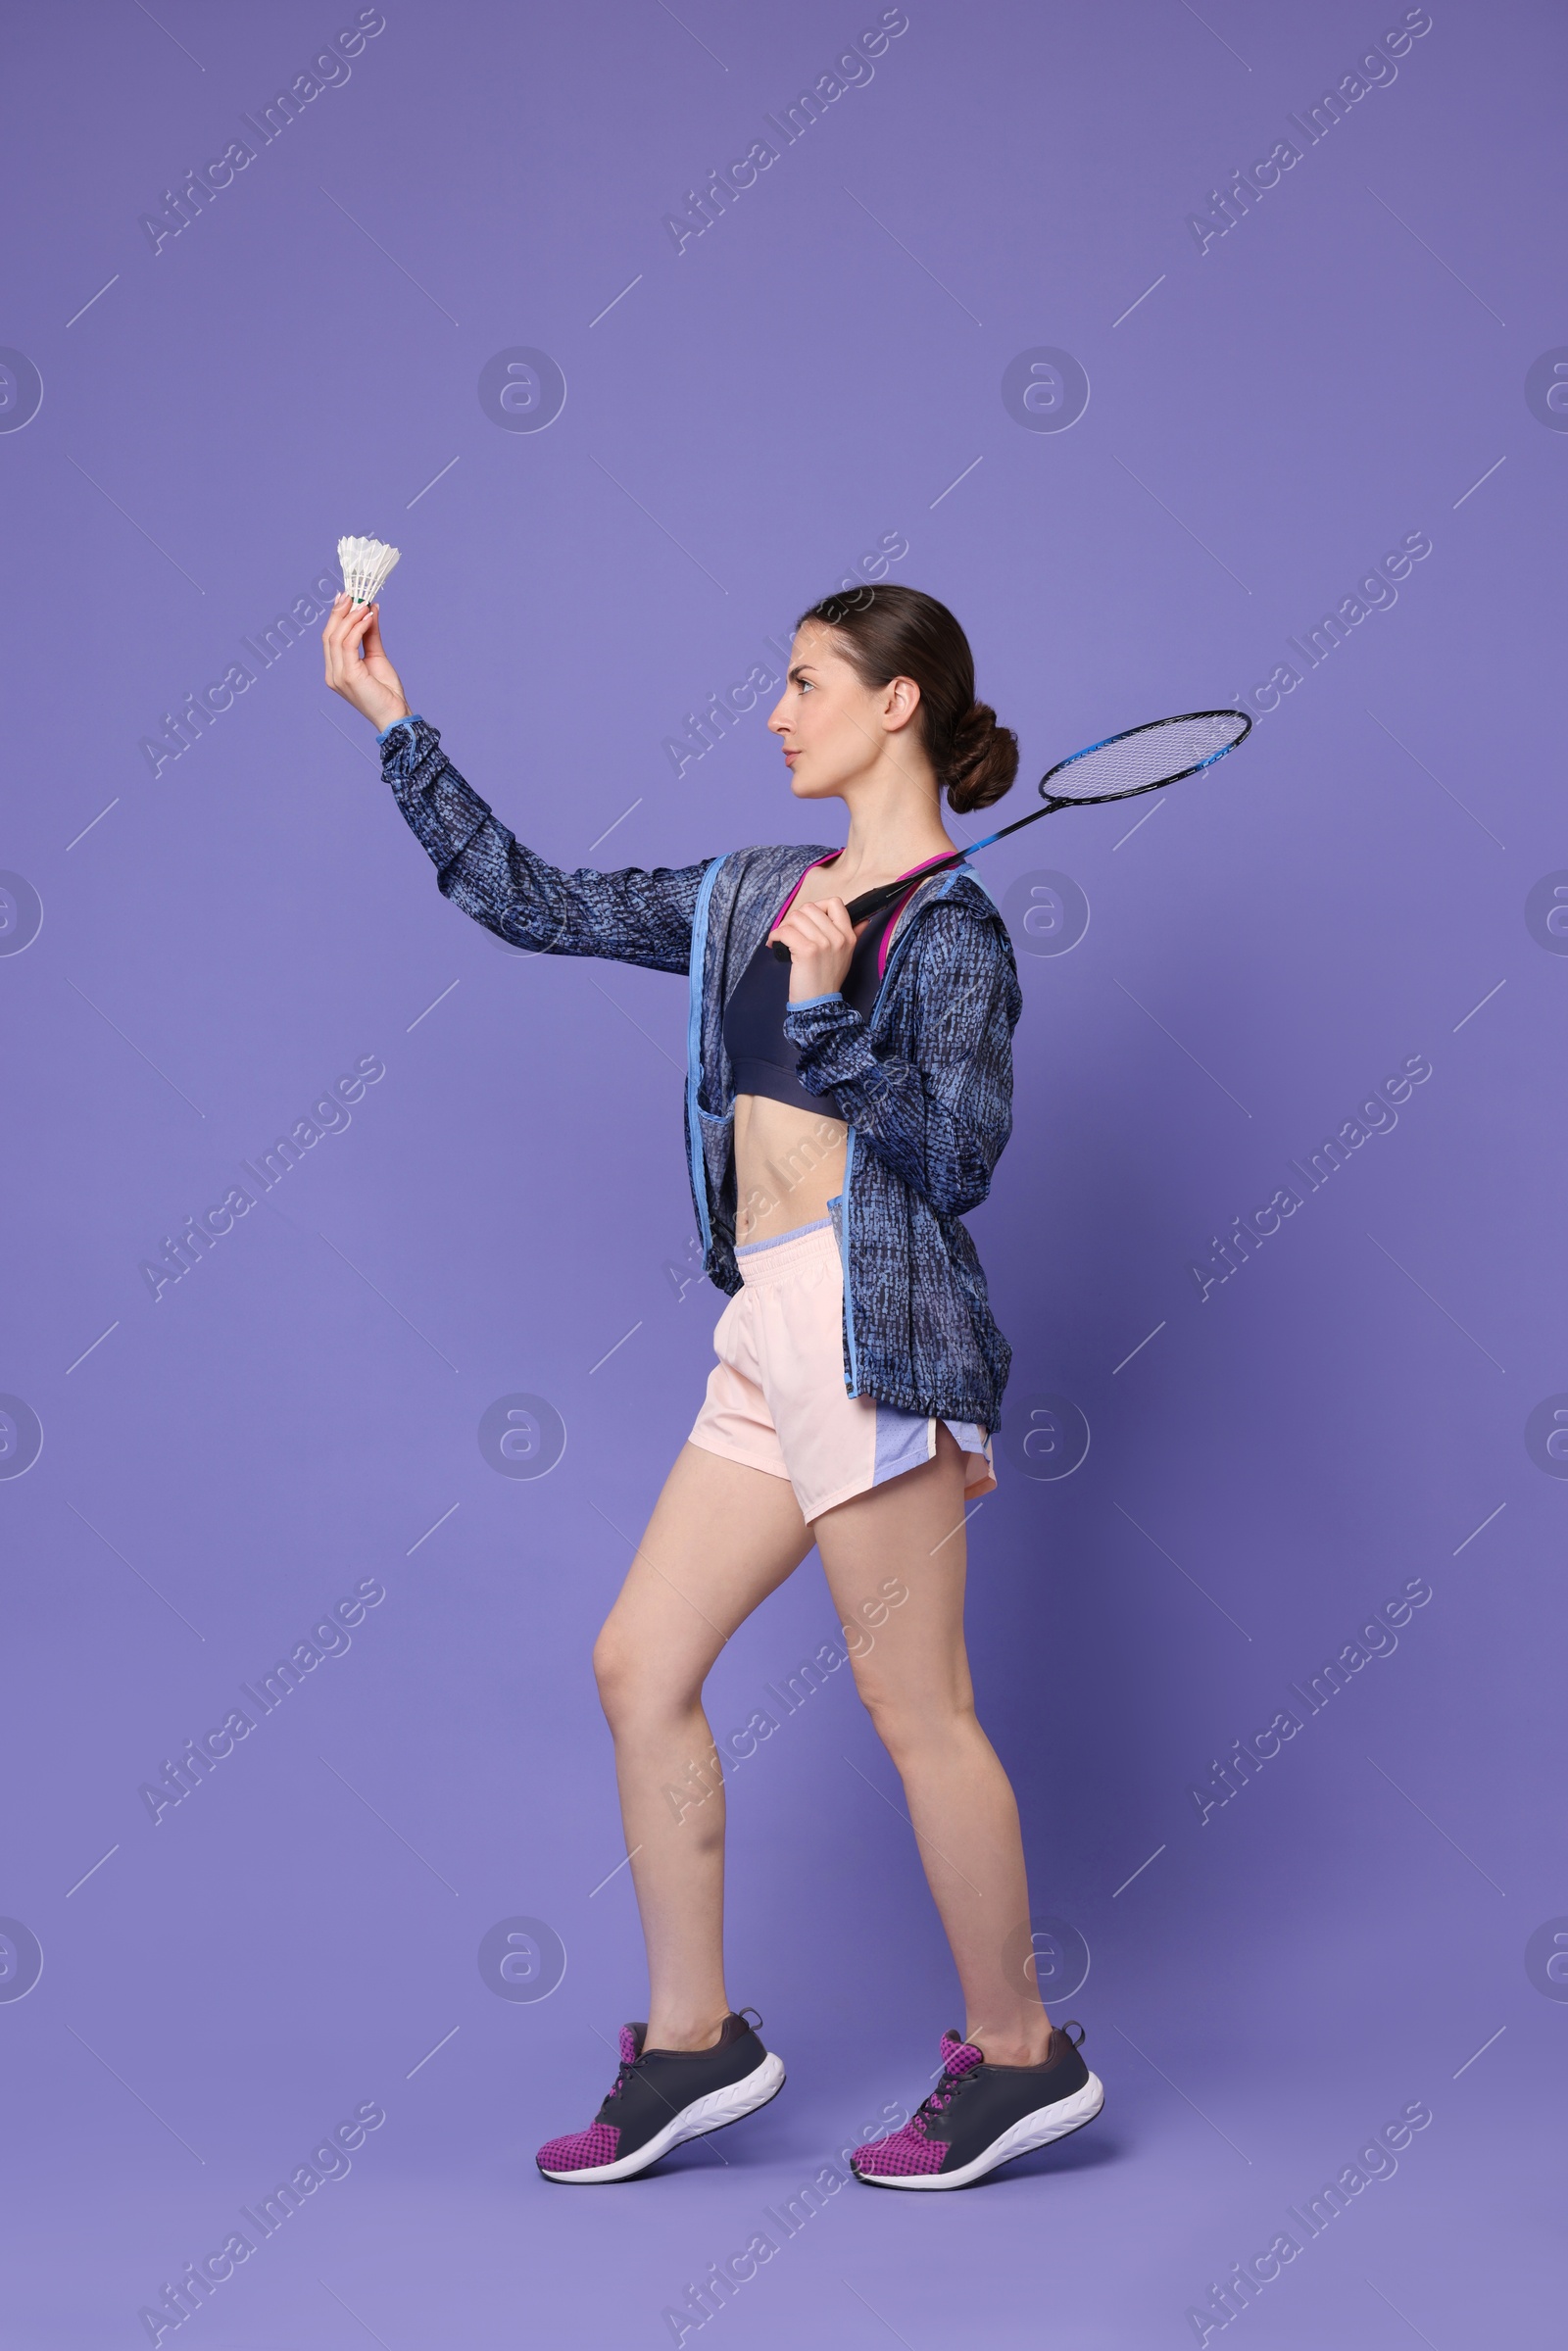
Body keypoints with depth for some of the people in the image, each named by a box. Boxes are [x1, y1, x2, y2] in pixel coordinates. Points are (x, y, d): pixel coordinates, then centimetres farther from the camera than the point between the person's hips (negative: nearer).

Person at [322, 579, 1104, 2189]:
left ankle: (1018, 2054, 14)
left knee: (916, 1710, -2)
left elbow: (958, 1154, -14)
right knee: (639, 1665, 8)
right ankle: (691, 2043, 18)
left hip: (872, 1327, -8)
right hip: (769, 1336, 8)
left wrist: (824, 1006, -17)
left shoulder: (950, 928, -6)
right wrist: (395, 726, 18)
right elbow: (528, 903, 18)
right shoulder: (751, 897, 16)